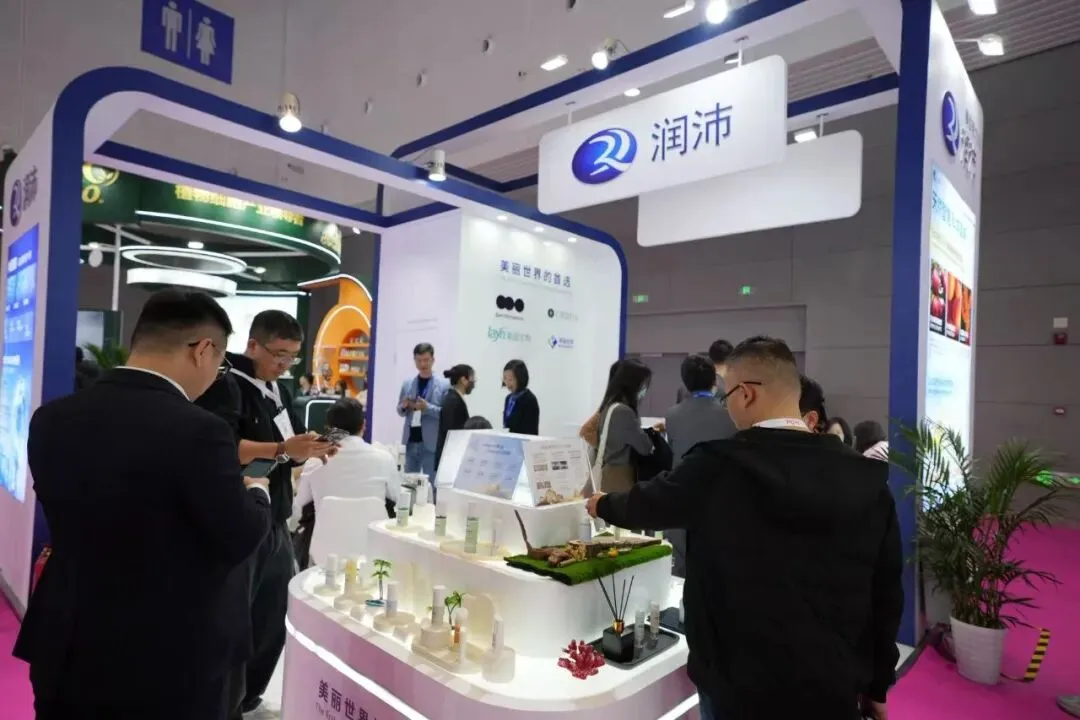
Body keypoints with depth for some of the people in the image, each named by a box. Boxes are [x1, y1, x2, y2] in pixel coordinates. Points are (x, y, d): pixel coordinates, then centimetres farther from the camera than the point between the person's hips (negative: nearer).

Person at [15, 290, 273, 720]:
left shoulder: (51, 419, -5)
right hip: (169, 659, -5)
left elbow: (68, 517, 8)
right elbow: (239, 541, -18)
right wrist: (256, 493, 2)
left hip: (67, 652, 6)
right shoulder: (197, 431, -26)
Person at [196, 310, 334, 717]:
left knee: (272, 622, 17)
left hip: (276, 524, 8)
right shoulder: (225, 385, -11)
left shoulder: (278, 390, 13)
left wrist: (310, 451, -3)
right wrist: (281, 449, -35)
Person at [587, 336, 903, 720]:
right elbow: (886, 594, 0)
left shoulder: (717, 467, -18)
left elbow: (648, 503, 0)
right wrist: (877, 687, 13)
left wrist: (603, 505, 21)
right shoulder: (867, 479, -8)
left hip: (742, 689, -3)